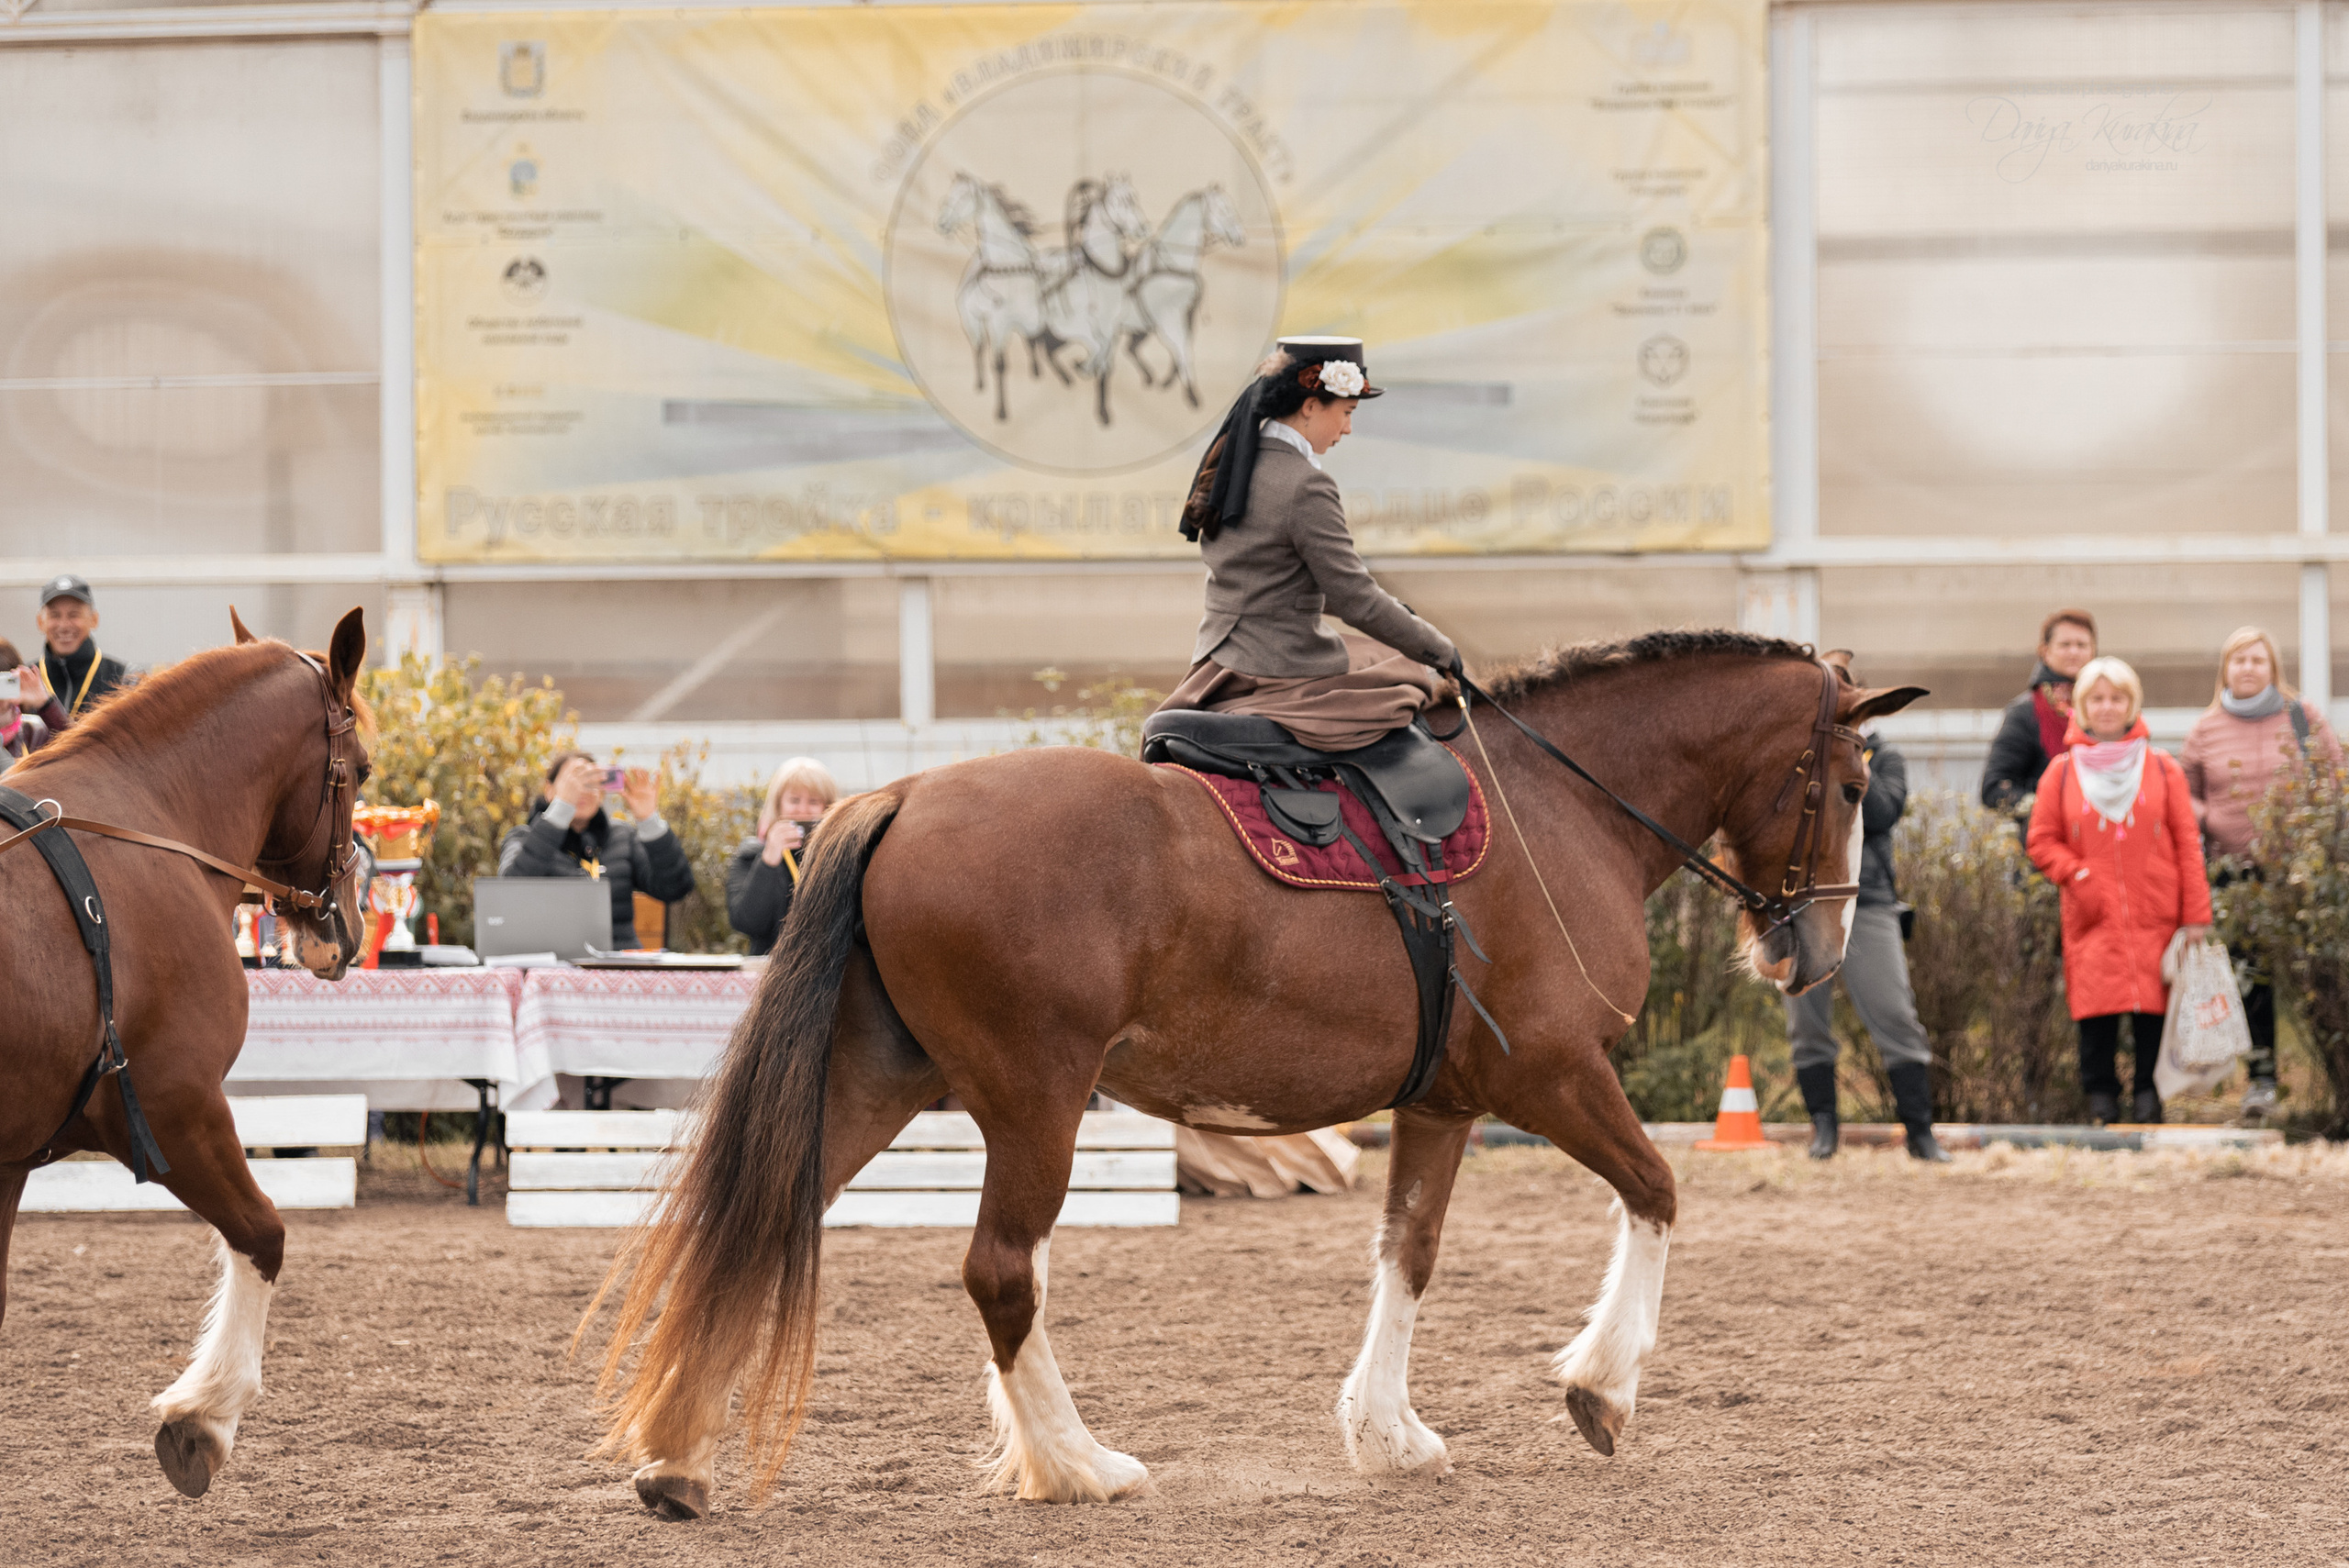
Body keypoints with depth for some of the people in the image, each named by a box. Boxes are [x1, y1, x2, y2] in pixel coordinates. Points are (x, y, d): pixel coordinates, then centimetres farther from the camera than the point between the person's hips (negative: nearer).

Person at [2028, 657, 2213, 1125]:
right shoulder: (2061, 774, 8)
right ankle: (2100, 1093, 5)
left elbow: (2187, 843, 6)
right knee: (2097, 1010, -7)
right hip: (2093, 921, 0)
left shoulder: (2162, 770, 8)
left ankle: (2149, 1092, 9)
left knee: (2152, 1008, -3)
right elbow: (2043, 843, 9)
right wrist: (2077, 876, -10)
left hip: (2155, 917, 0)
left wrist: (2196, 915, 0)